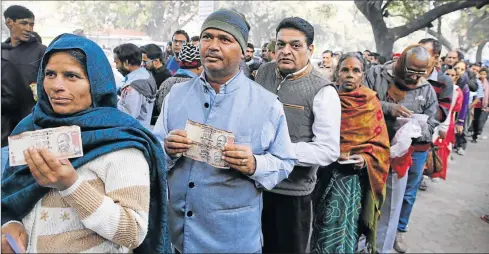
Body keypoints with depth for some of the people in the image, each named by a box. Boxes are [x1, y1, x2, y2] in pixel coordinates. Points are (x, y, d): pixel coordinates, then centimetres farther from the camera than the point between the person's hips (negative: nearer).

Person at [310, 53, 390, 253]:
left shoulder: (372, 104, -2)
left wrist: (365, 159, -18)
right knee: (324, 229, 13)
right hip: (326, 174, 2)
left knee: (342, 232, 3)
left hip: (354, 177, -2)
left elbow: (381, 146, -1)